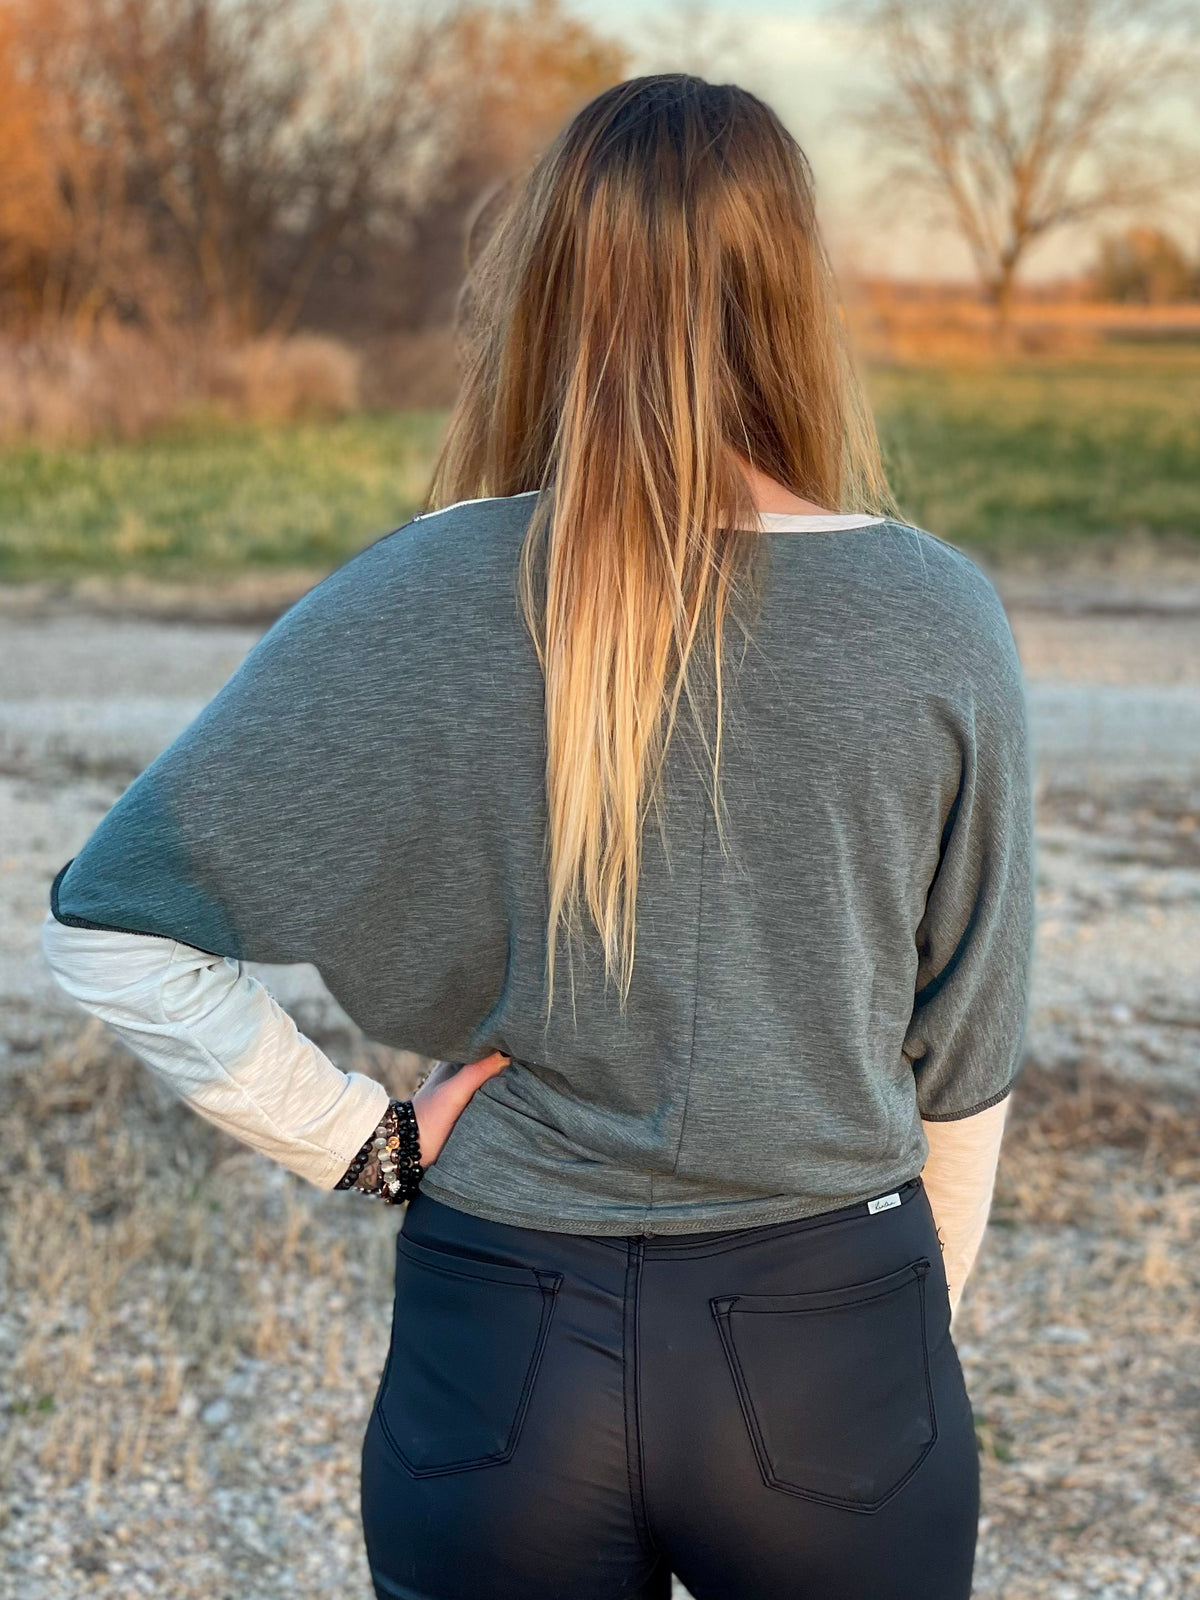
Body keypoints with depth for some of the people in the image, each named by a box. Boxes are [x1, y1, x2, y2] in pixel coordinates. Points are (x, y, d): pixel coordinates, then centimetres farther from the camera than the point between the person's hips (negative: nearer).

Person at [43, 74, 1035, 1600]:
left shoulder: (422, 600, -12)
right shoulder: (935, 618, -11)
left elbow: (111, 918, -9)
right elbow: (964, 1051, -1)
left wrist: (362, 1139, -3)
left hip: (503, 1354, 1)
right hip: (834, 1358, 0)